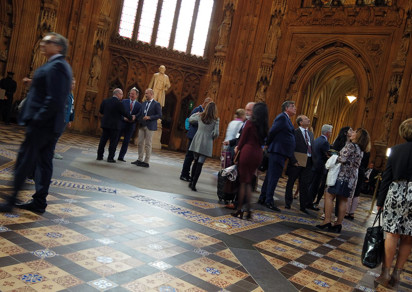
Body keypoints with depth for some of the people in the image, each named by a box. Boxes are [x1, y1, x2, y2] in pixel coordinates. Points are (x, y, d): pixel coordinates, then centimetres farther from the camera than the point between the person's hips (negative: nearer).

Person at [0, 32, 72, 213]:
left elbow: (54, 99, -23)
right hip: (52, 124, 10)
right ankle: (39, 202, 17)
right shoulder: (61, 65, 18)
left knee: (24, 160, -3)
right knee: (44, 162, 11)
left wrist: (37, 118, -18)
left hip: (42, 124, -10)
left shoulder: (55, 66, -14)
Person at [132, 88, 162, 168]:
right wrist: (139, 119, 0)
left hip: (150, 126, -6)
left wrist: (149, 117, -17)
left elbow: (159, 115, -9)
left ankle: (146, 162, 2)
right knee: (140, 143, 7)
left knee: (148, 144, -3)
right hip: (142, 126, 6)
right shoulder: (143, 104, 14)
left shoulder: (156, 104, -4)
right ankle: (139, 159, 17)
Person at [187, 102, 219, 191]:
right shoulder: (215, 120, -5)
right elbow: (216, 133, -9)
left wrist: (197, 113, 33)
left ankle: (192, 182, 20)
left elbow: (190, 119, 19)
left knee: (196, 162, 16)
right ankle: (193, 184, -5)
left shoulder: (200, 116, 3)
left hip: (197, 141, 3)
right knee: (200, 164, -1)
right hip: (206, 143, -3)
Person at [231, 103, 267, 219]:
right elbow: (262, 141, 10)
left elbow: (243, 139, -4)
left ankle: (239, 210, 6)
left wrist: (238, 149, 15)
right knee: (248, 182, 13)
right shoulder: (264, 126, 8)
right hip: (258, 153, 5)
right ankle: (248, 210, 13)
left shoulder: (249, 123, -7)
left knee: (243, 182, 1)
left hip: (247, 151, -5)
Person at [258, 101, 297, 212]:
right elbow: (272, 132, -16)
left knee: (270, 176, 13)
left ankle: (262, 198, 20)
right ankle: (269, 201, -2)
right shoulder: (282, 117, -11)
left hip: (280, 152, 10)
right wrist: (268, 144, -3)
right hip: (278, 151, -10)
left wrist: (269, 146, 13)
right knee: (273, 177, -6)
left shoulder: (286, 119, 20)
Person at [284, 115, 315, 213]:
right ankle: (288, 203, 21)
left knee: (305, 185, 6)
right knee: (290, 182, 8)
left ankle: (304, 205, 14)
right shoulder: (295, 133, -6)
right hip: (297, 162, -5)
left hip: (308, 162, 5)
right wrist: (294, 161, -18)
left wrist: (313, 161, 2)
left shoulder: (311, 134, 16)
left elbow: (313, 147, 14)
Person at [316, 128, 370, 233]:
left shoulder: (351, 145, -11)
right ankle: (339, 223, 12)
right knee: (343, 200, 9)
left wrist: (335, 159, -2)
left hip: (343, 175, -9)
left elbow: (343, 159, -20)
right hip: (352, 177, 9)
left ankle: (327, 221, -9)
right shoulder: (360, 150, 15)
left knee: (329, 195, -5)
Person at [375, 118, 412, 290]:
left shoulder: (396, 150, 3)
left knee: (392, 234, 6)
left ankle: (385, 274, 8)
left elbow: (386, 177, 4)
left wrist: (380, 201, 9)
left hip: (396, 192, 2)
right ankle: (396, 274, 13)